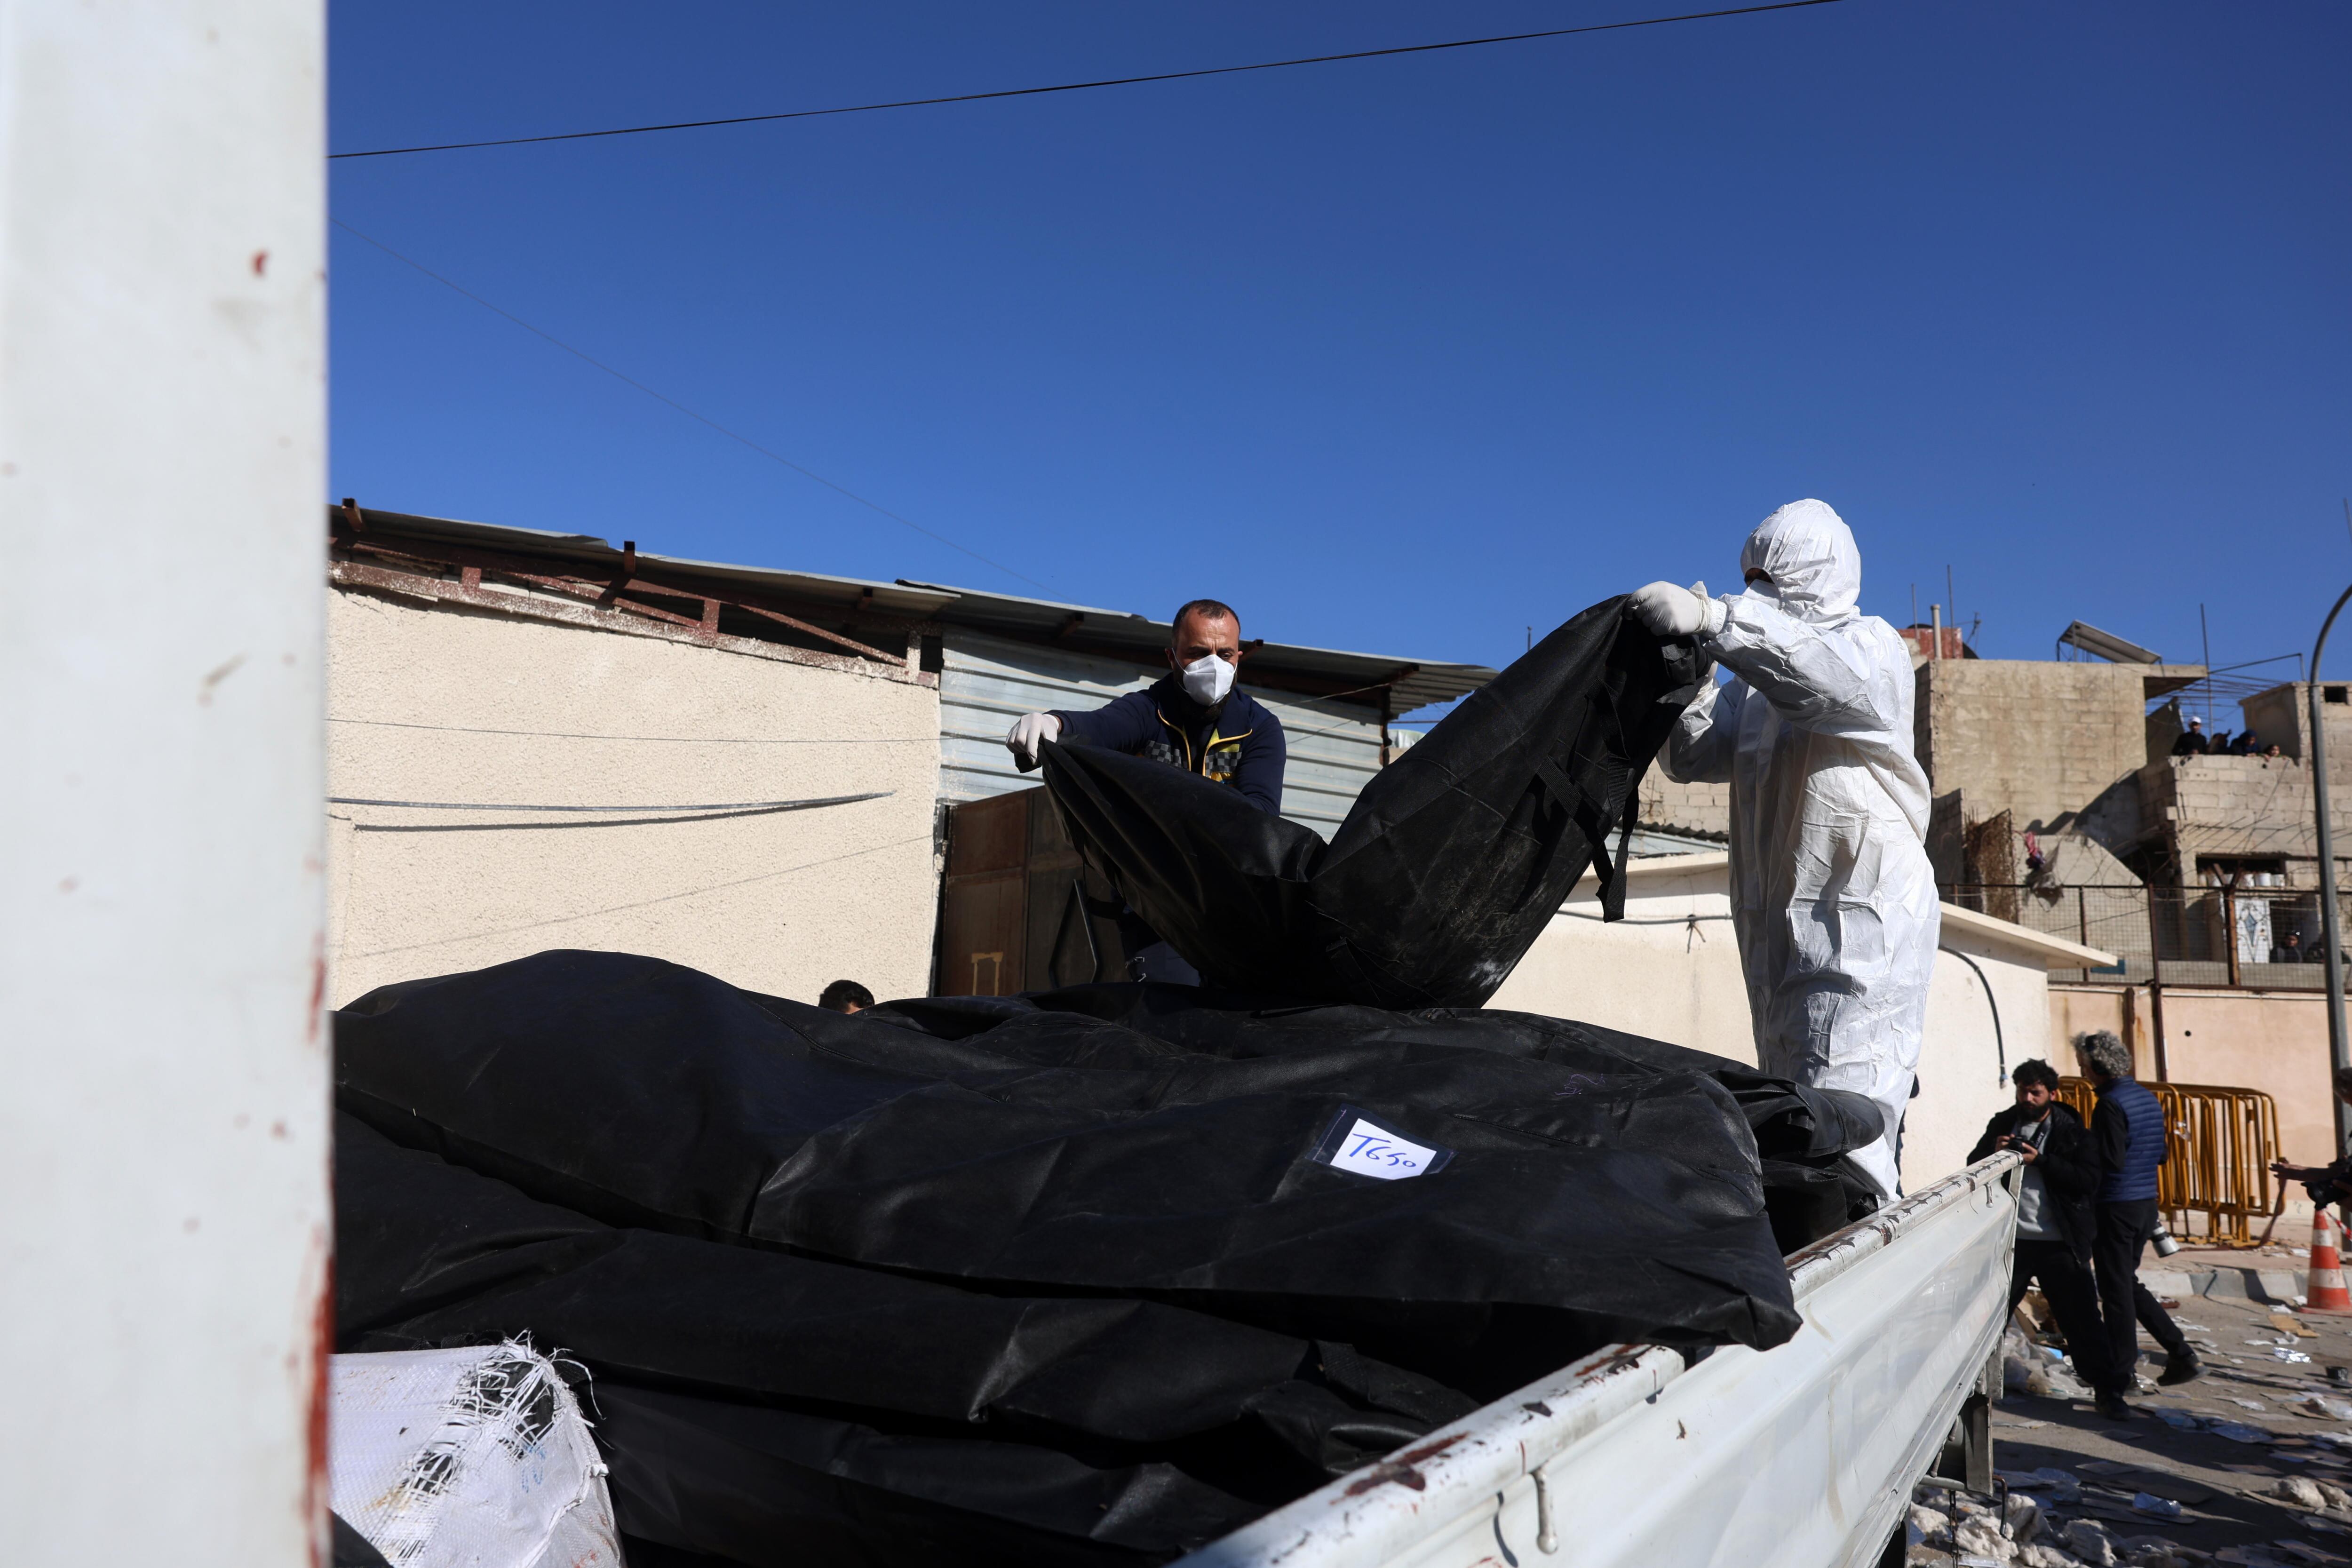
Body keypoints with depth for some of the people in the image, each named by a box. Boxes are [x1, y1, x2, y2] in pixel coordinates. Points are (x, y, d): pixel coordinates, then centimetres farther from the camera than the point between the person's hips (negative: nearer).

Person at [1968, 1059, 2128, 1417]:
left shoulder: (2072, 1132, -1)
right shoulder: (2002, 1123, 7)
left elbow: (2089, 1179, -12)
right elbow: (1972, 1166, 10)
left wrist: (2040, 1160, -20)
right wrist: (1994, 1150, -11)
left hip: (2060, 1243, -2)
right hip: (2011, 1239, 2)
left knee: (2083, 1318, 2)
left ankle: (2108, 1391, 16)